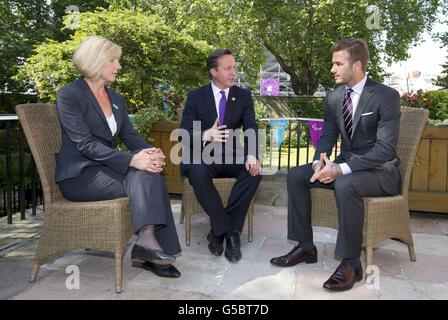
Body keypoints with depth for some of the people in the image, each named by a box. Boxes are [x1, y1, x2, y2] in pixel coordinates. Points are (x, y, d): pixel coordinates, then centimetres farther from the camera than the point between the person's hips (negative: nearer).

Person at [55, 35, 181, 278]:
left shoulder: (116, 98, 15)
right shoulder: (69, 94, -8)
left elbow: (129, 135, 6)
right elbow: (85, 144, -19)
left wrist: (151, 152, -17)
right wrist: (132, 160, -29)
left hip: (106, 167, 6)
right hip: (79, 174, -6)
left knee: (149, 175, -23)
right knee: (144, 181, -25)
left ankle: (146, 250, -23)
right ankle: (147, 241, -21)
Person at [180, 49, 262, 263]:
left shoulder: (243, 96, 6)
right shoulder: (196, 97, 0)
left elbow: (251, 128, -7)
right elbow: (185, 133, -8)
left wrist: (252, 155, -28)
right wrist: (205, 135, -32)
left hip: (231, 157, 2)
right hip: (201, 156, -2)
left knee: (254, 171, -27)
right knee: (197, 172, -35)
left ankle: (219, 230, -19)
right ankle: (227, 230, -22)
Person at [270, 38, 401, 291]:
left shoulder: (387, 96, -16)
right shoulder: (334, 97, 4)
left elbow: (385, 149, -23)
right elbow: (327, 137, 8)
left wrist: (341, 169, -30)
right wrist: (320, 163, -15)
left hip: (380, 170, -7)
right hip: (346, 166, 7)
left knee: (345, 184, -37)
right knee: (296, 176, -6)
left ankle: (351, 263, -22)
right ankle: (305, 247, 2)